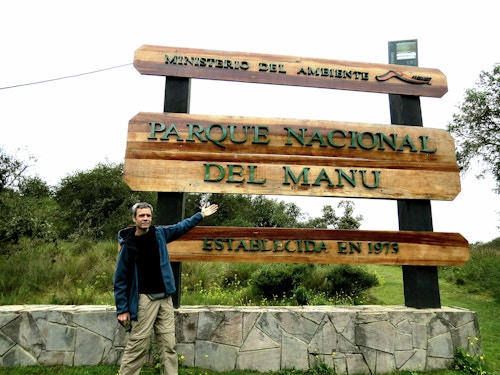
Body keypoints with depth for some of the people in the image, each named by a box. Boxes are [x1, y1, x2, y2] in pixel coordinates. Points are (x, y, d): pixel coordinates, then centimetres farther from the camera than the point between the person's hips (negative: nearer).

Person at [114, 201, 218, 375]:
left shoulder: (159, 233, 2)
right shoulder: (128, 244, -9)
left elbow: (181, 227, 20)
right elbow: (120, 280, -6)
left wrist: (201, 215, 20)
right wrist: (122, 309, -8)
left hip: (164, 298, 4)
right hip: (143, 300, -4)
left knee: (168, 344, 8)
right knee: (137, 345, -2)